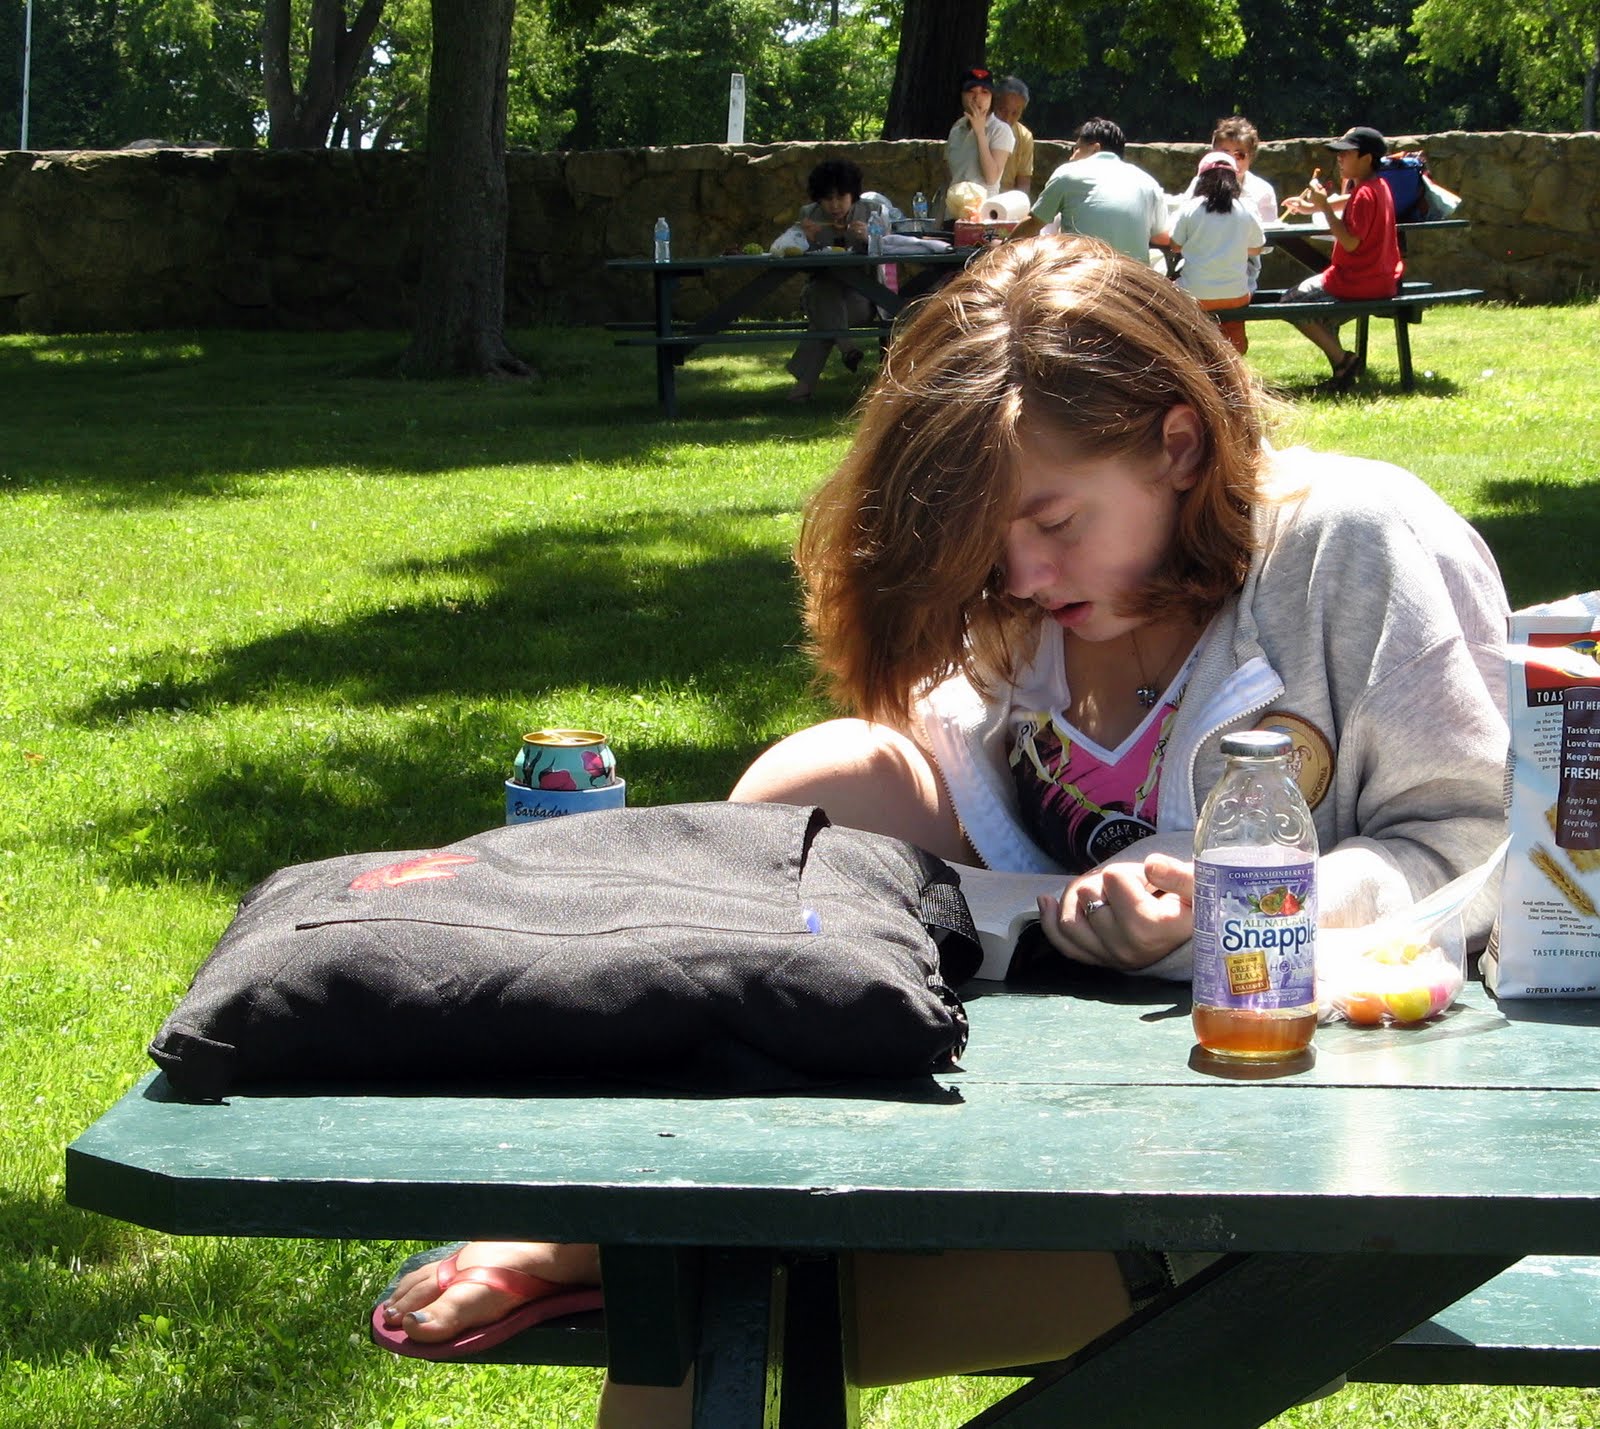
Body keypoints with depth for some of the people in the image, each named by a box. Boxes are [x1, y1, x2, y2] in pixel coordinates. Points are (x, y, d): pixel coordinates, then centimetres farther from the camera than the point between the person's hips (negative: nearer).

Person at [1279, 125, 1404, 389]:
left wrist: (1324, 206, -22)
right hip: (1386, 280, 10)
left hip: (1357, 282, -10)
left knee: (1291, 301, -2)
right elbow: (1348, 201, 32)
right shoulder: (1380, 187, 11)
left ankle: (1342, 359, -7)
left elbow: (1350, 242, -25)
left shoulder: (1364, 194, -19)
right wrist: (1315, 206, 20)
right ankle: (1341, 367, 17)